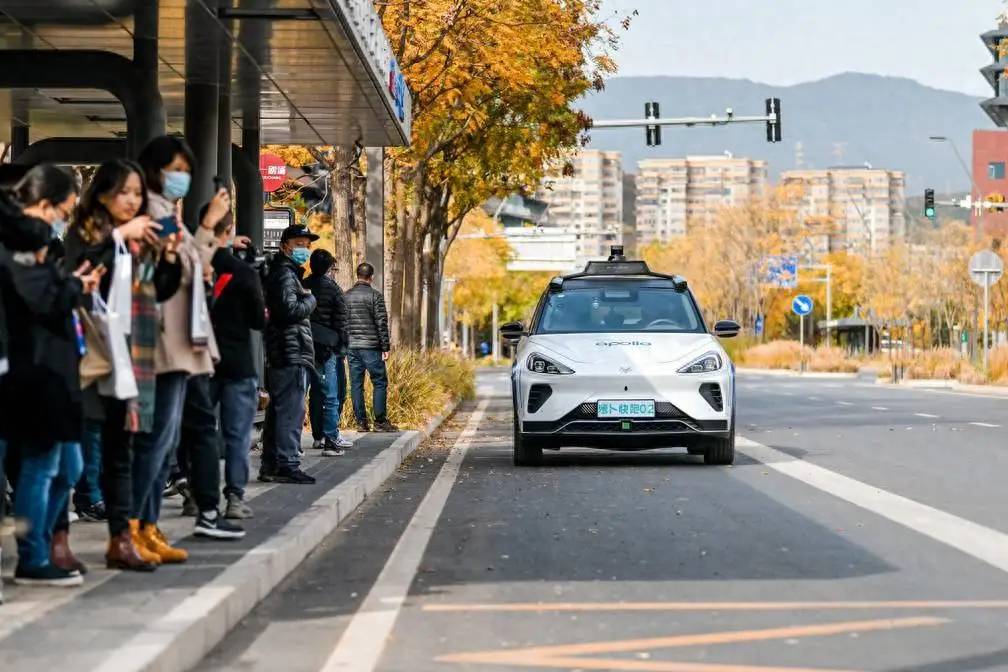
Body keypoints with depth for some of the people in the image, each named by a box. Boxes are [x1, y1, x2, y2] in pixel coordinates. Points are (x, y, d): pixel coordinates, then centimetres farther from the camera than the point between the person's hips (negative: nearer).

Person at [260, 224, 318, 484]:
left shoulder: (287, 272, 23)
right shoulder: (285, 274, -10)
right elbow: (290, 309, -21)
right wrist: (310, 299, -5)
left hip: (281, 355, 11)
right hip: (292, 355, -11)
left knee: (278, 411, 13)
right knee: (291, 411, -10)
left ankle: (270, 466, 17)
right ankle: (287, 465, -11)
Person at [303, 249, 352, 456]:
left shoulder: (303, 287, 7)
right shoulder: (333, 290, -8)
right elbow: (341, 322, -8)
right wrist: (343, 349, 0)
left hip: (307, 346, 6)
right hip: (327, 346, -6)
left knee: (316, 392, 15)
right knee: (331, 395, -4)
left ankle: (319, 435, 21)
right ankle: (331, 440, -8)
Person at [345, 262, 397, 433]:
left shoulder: (346, 296, 8)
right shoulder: (375, 296, -6)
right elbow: (382, 323, -9)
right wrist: (385, 347, -5)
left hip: (351, 347, 5)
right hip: (371, 347, -5)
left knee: (356, 384, 6)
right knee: (380, 383, 1)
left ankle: (361, 422, 5)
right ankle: (380, 421, -2)